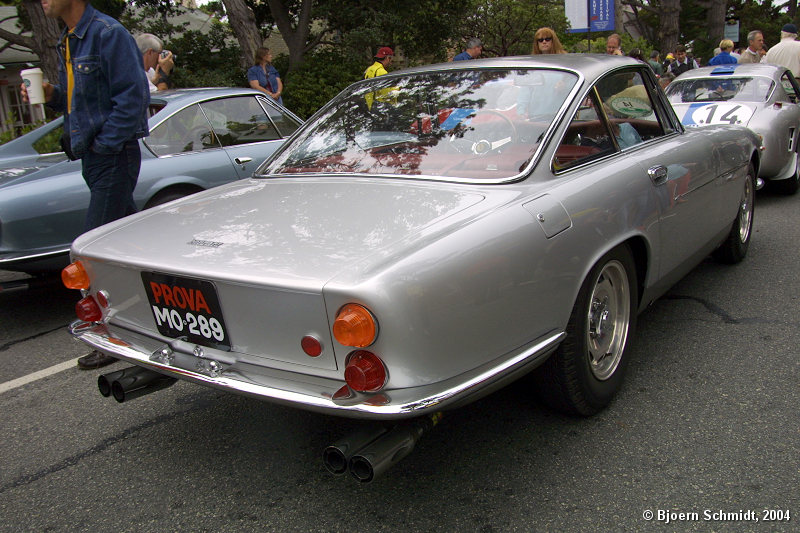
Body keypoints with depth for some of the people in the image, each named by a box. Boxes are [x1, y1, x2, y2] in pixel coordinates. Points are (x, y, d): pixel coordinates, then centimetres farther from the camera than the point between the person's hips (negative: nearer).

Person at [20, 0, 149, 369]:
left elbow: (133, 97, -17)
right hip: (93, 158, 9)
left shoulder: (107, 33, -11)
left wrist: (103, 145, -17)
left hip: (113, 157, -9)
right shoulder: (69, 42, 17)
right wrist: (53, 95, 3)